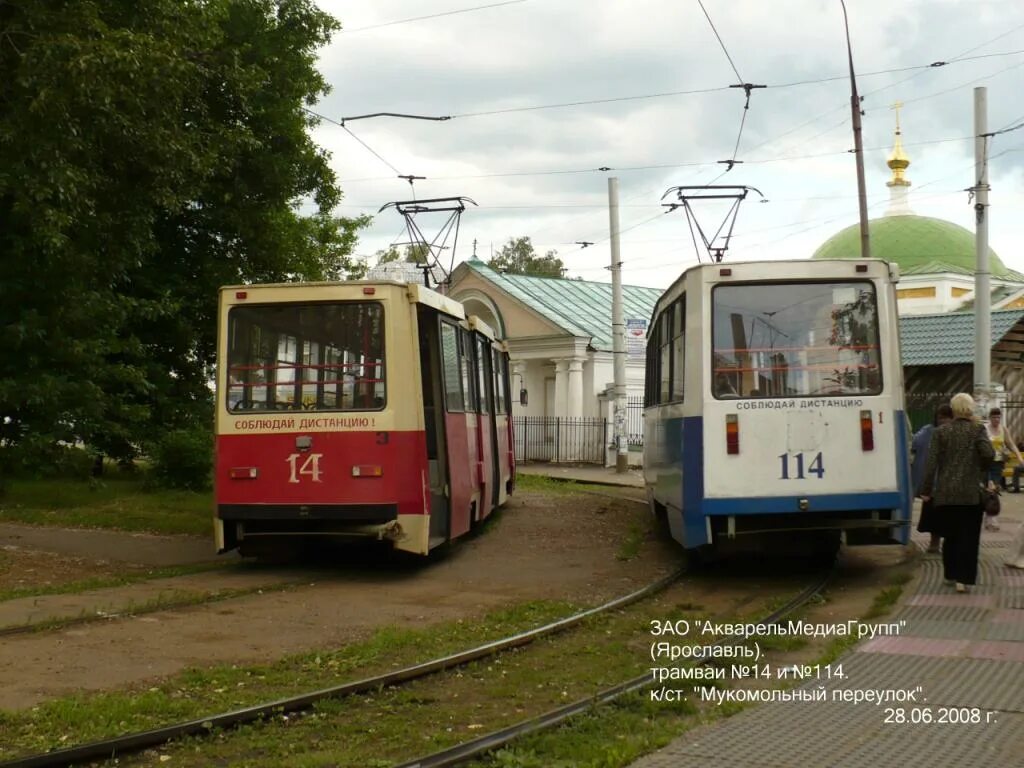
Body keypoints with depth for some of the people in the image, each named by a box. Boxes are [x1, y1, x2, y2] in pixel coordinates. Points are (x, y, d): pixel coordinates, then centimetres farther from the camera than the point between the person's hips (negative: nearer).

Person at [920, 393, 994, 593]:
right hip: (972, 493, -2)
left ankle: (950, 574, 26)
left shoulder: (940, 432, 0)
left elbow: (932, 462, -2)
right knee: (968, 537, 2)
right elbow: (989, 454, -18)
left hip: (946, 493, 2)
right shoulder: (978, 430, -5)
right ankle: (963, 579, -4)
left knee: (950, 535, 16)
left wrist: (926, 490, 2)